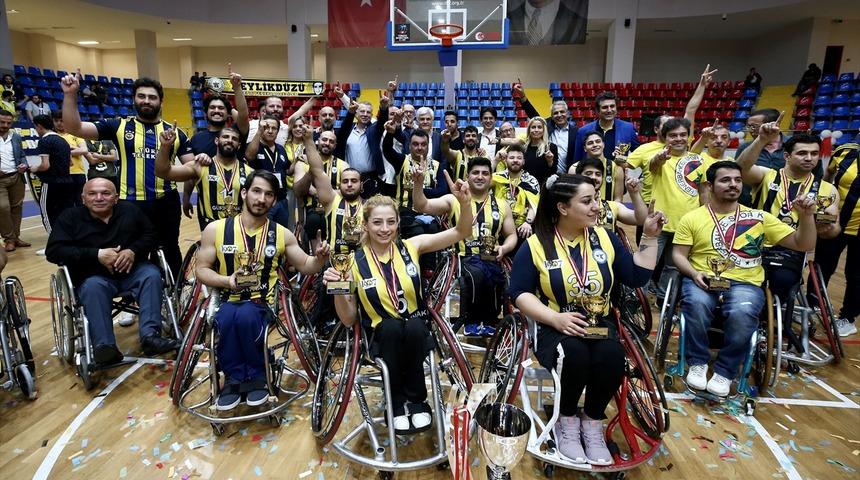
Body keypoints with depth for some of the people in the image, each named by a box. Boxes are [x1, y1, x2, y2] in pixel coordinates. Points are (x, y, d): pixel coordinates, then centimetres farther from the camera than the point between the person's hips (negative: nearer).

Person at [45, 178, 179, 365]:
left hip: (132, 270, 2)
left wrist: (133, 251, -15)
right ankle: (104, 346, -40)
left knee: (152, 274, -28)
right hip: (93, 276, -2)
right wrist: (97, 254, -20)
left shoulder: (130, 210, 7)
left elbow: (151, 236, 8)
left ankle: (150, 335, -36)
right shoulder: (70, 217, 1)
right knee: (93, 287, -35)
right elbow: (54, 251, -7)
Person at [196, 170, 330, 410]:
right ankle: (235, 377, -12)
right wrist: (227, 280, -15)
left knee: (245, 316, -34)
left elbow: (305, 266, 11)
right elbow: (201, 270, 5)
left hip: (263, 304, 0)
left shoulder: (282, 234, 4)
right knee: (228, 318, -35)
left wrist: (319, 258, -12)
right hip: (227, 301, 1)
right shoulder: (216, 229, 2)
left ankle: (257, 376, -11)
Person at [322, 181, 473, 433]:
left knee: (412, 325, -33)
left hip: (418, 334, 1)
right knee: (391, 326, -33)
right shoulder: (355, 262, -7)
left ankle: (417, 400, -10)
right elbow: (349, 320, -3)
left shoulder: (411, 246, -5)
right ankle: (397, 403, -13)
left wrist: (464, 202, -27)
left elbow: (462, 232, -8)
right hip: (381, 337, 0)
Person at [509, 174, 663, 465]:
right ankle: (568, 421, -5)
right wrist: (555, 318, -21)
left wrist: (650, 237, 1)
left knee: (611, 355, -30)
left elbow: (637, 278, 7)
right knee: (575, 353, -35)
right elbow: (519, 293, -8)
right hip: (554, 327, -3)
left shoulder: (604, 238, 6)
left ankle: (592, 422, -1)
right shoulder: (536, 245, -6)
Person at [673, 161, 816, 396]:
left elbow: (803, 245, 12)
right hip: (703, 280, -1)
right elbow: (678, 255, 5)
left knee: (742, 313, -34)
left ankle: (724, 372, -10)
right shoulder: (692, 218, 8)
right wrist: (694, 273, -14)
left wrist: (806, 216, -5)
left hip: (744, 284, 1)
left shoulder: (759, 217, 13)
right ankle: (698, 363, -11)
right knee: (697, 303, -36)